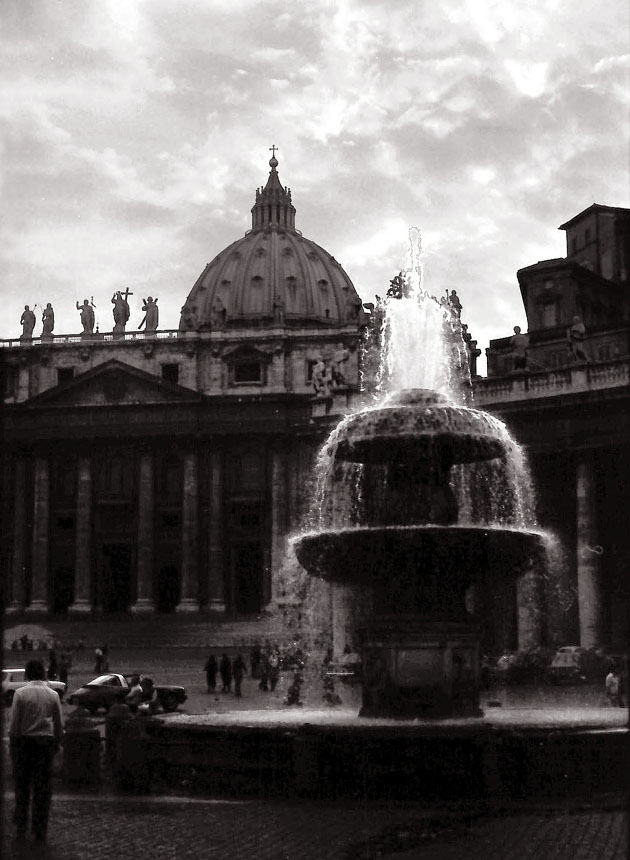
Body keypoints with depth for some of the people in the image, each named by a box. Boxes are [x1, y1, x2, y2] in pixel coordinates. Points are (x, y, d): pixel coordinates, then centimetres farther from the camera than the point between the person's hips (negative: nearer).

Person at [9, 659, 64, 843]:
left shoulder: (20, 693, -8)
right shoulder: (53, 695, -1)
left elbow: (14, 723, -7)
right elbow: (59, 724, 3)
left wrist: (13, 743, 3)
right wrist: (57, 743, 14)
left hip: (23, 741, -1)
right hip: (46, 742, 1)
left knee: (22, 786, 11)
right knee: (43, 788, 7)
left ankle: (20, 829, 14)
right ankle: (40, 832, 10)